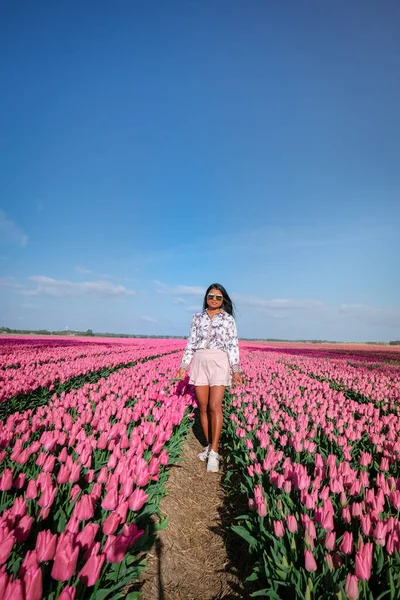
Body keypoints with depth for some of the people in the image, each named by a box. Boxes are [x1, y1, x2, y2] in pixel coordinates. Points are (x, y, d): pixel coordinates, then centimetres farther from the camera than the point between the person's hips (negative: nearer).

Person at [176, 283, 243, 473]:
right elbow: (191, 342, 10)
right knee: (203, 407, 5)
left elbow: (233, 345, 1)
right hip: (200, 363, 3)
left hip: (219, 363, -3)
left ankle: (214, 453, -4)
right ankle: (209, 446, 20)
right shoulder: (198, 317, 10)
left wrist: (236, 369, -7)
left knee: (214, 407, -12)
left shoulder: (228, 319, 5)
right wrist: (184, 365, 5)